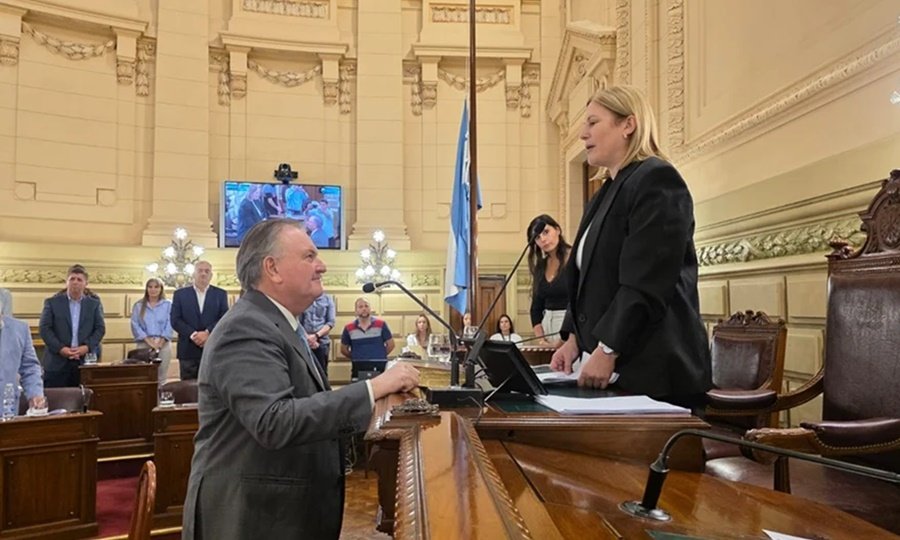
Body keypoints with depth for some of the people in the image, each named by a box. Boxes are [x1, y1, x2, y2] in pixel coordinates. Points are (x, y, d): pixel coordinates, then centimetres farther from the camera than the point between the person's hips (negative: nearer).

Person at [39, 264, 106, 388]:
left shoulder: (94, 304, 9)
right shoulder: (52, 302, 5)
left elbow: (100, 328, 5)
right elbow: (44, 328, -1)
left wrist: (87, 347, -11)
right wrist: (60, 348, -13)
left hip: (85, 361, 1)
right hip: (57, 362, -1)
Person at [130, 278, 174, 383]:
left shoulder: (168, 305, 8)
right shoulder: (138, 305, 9)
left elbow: (170, 325, 0)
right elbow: (135, 325, 1)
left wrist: (161, 341, -12)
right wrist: (148, 340, -10)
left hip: (163, 344, 0)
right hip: (144, 344, 0)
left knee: (161, 377, 1)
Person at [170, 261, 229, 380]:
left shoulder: (220, 294, 10)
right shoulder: (180, 294, 10)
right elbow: (175, 320, 1)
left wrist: (207, 333, -15)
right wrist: (193, 335, -13)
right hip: (188, 350, 0)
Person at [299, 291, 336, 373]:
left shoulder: (328, 300, 5)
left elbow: (331, 322, 0)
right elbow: (298, 322, 1)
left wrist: (316, 335, -10)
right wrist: (307, 337, -10)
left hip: (322, 342, 0)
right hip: (305, 342, 0)